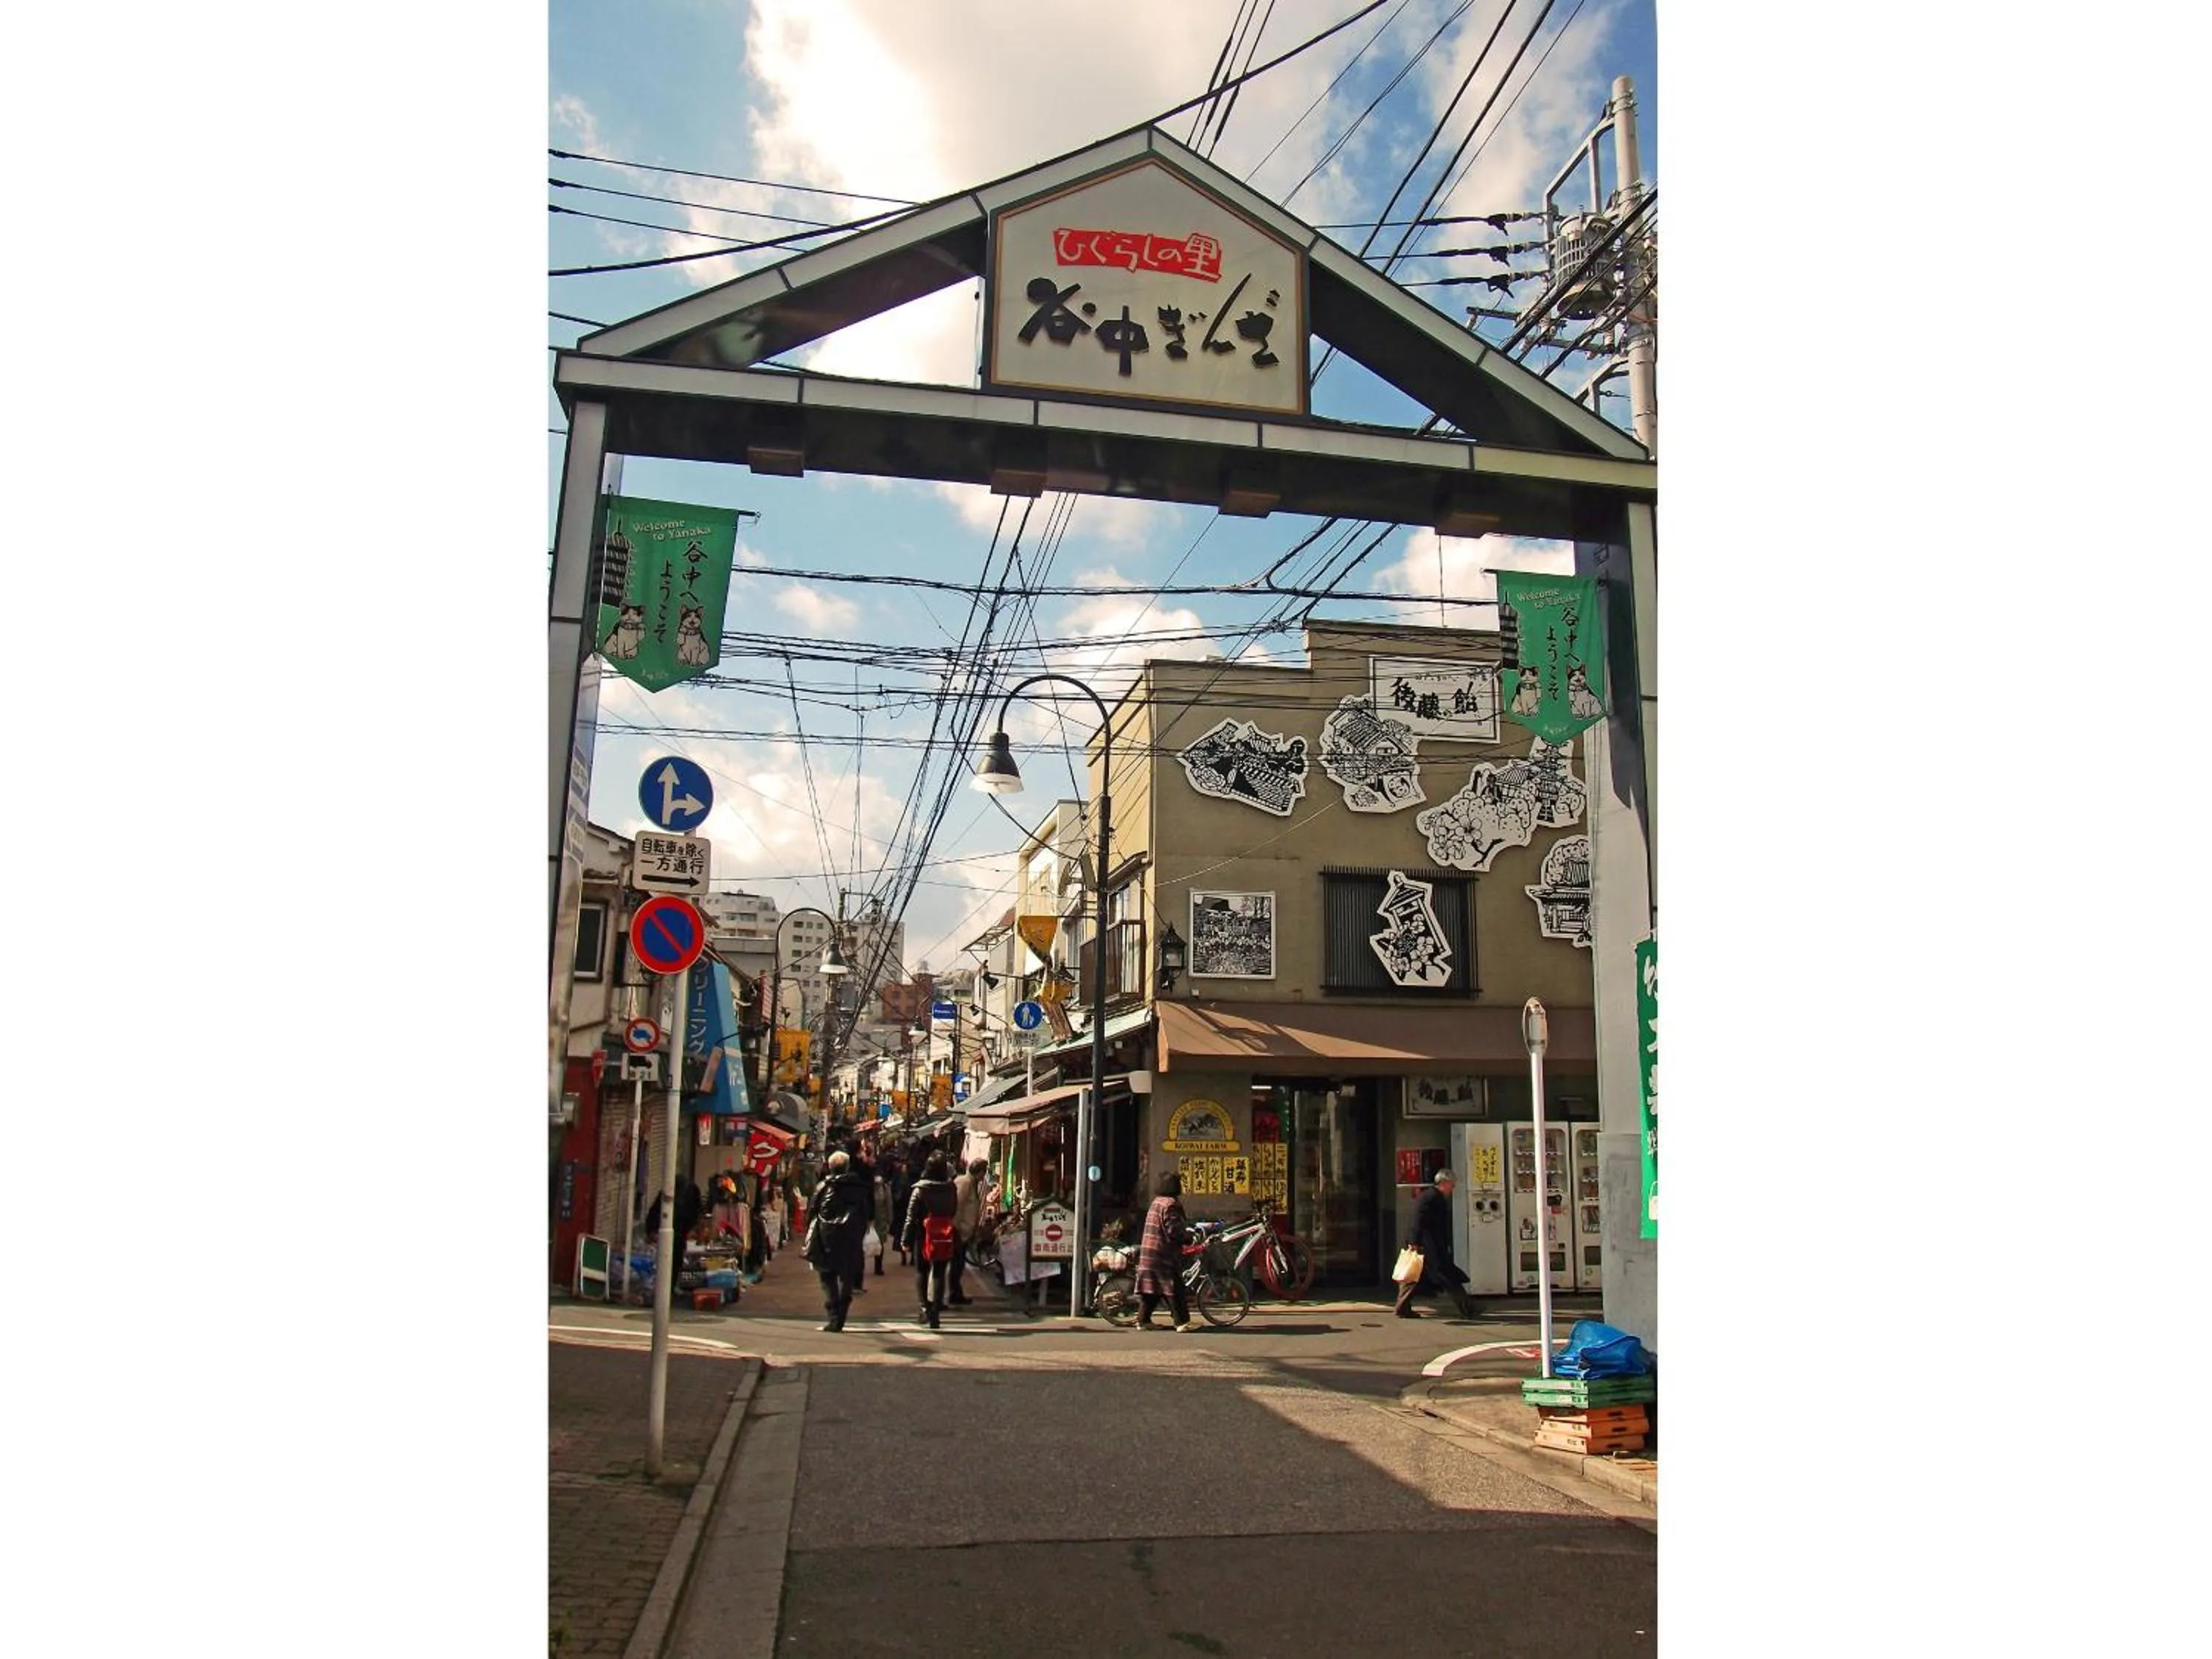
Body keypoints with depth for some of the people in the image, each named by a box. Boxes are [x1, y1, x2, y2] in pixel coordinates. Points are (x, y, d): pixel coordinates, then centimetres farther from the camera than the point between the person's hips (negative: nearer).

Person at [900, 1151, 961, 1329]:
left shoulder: (920, 1190, -9)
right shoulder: (951, 1190, -3)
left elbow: (911, 1217, -7)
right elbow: (955, 1212, 4)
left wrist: (906, 1239, -3)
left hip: (923, 1236, -1)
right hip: (945, 1238, 2)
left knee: (921, 1271, 14)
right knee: (939, 1274, 6)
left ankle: (925, 1306, 0)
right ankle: (935, 1312, 1)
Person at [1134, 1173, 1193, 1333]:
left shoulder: (1156, 1202, 16)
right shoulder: (1170, 1205, -14)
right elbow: (1173, 1230, -20)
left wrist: (1184, 1227, 17)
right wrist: (1186, 1227, -3)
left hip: (1149, 1253, 9)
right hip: (1164, 1255, -9)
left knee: (1151, 1289, 11)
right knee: (1174, 1289, -7)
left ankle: (1143, 1320, 12)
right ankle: (1182, 1321, -8)